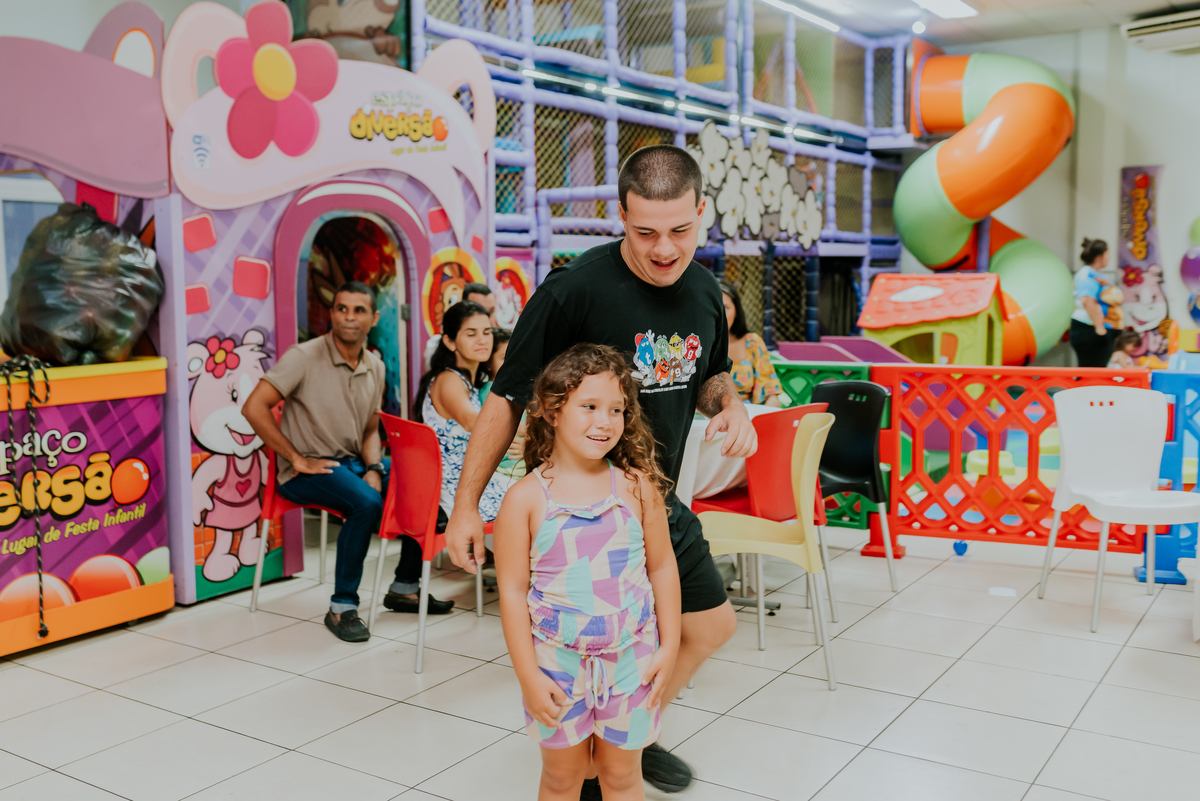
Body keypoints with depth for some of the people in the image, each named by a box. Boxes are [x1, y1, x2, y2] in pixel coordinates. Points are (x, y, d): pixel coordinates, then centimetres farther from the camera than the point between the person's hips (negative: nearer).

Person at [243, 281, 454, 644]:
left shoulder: (375, 367, 7)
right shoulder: (305, 357, -13)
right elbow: (254, 408, -18)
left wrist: (374, 470, -5)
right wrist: (297, 459, -18)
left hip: (353, 462, 7)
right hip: (307, 472, -7)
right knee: (367, 503, -33)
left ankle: (404, 587, 10)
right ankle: (341, 608, -19)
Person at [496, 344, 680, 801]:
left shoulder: (637, 485, -6)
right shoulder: (526, 498, -11)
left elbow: (663, 566, 2)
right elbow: (513, 591, -8)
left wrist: (669, 645, 2)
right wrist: (528, 676, -8)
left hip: (630, 656, 1)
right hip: (557, 660, -1)